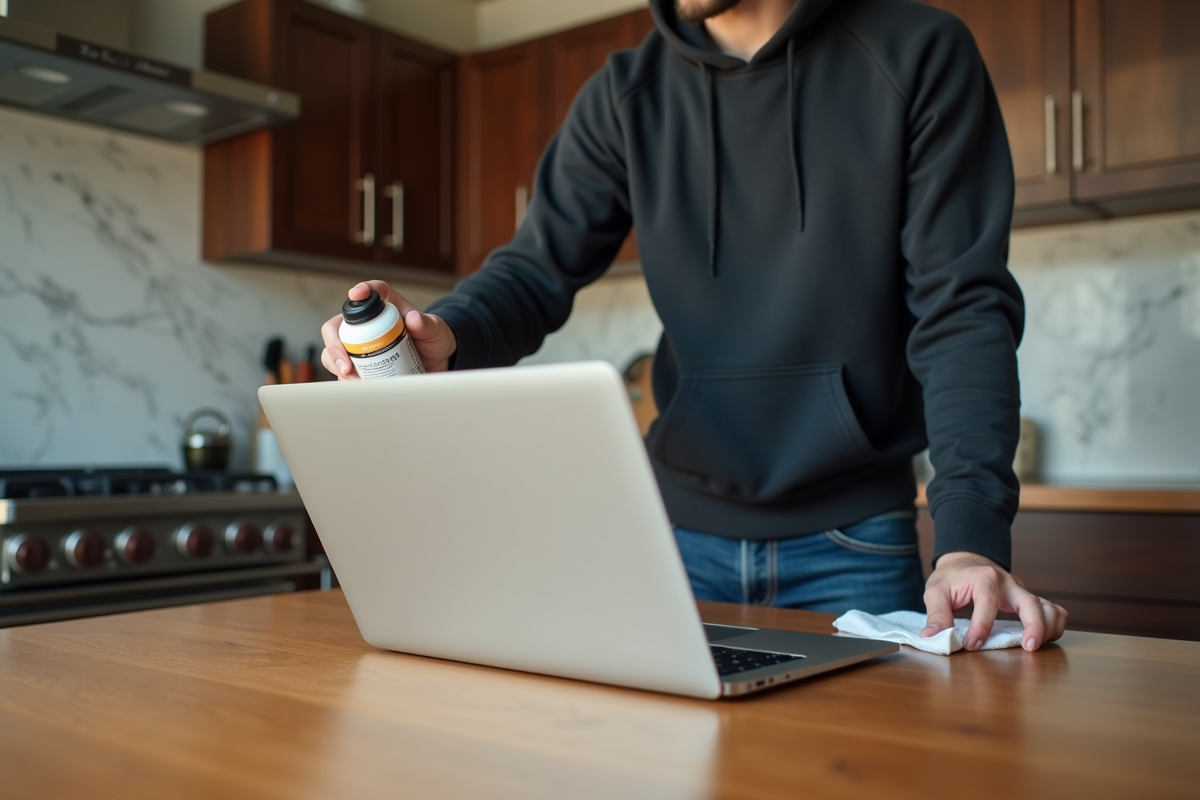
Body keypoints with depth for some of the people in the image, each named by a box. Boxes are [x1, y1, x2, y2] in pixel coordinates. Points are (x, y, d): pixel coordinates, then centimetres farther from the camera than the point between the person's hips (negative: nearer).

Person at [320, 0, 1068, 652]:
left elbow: (964, 308, -11)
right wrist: (446, 336, -26)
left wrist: (972, 533, -22)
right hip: (683, 529, 3)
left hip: (852, 539, -2)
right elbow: (538, 269, -2)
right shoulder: (627, 95, 4)